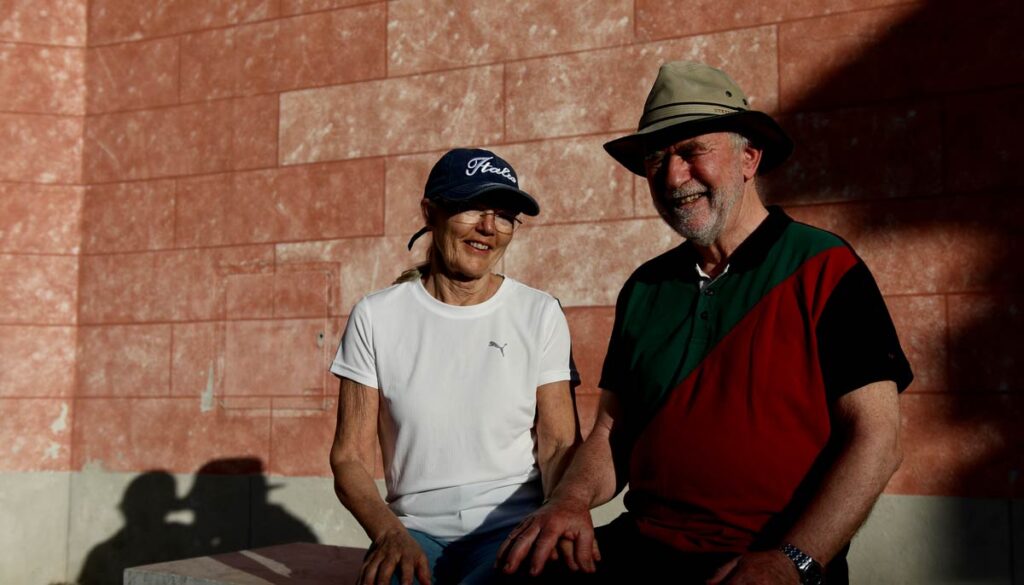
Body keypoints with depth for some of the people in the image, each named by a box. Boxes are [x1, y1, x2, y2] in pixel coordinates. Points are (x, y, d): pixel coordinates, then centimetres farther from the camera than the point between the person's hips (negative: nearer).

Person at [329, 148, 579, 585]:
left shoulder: (540, 314, 3)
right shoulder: (375, 317, 3)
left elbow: (557, 444, 2)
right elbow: (350, 456, 1)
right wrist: (390, 533, -18)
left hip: (511, 530, 0)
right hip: (414, 530, 0)